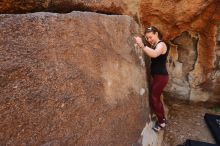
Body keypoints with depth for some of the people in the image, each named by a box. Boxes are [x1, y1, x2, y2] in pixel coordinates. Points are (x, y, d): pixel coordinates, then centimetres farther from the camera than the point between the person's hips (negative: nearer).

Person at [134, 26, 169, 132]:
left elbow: (154, 54, -39)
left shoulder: (161, 44, -18)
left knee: (154, 99, -2)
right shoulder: (154, 45, 14)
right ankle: (162, 119, 34)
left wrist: (142, 45, -52)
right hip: (157, 76, 10)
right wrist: (142, 45, -10)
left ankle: (161, 122, 15)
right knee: (156, 98, 18)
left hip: (161, 77, -10)